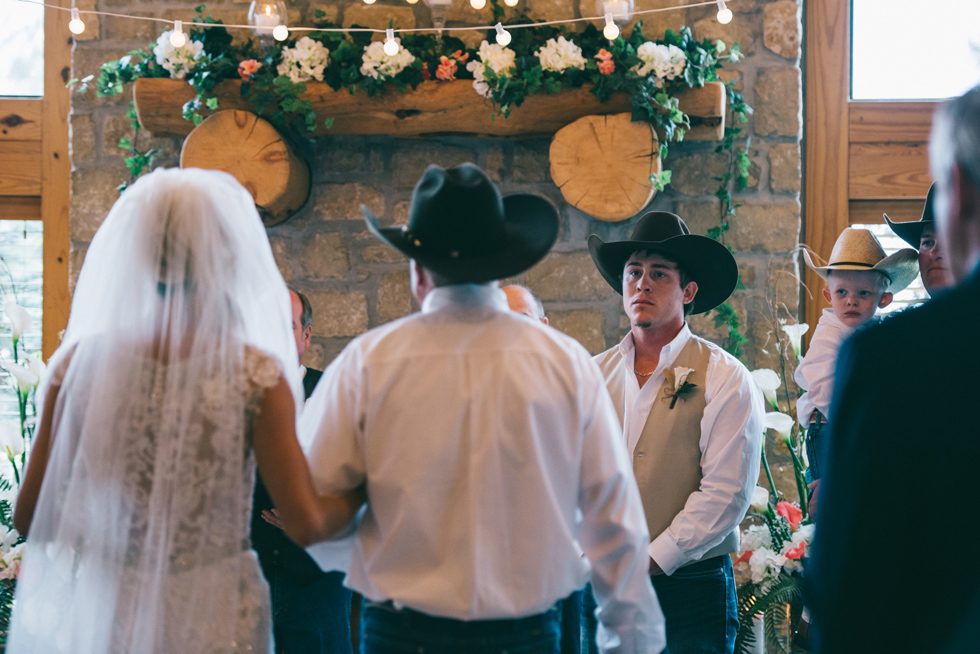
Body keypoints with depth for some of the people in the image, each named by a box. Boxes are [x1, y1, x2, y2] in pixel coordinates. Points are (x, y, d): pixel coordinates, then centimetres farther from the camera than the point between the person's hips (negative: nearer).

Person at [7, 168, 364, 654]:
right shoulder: (256, 373, -11)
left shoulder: (81, 361, -5)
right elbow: (306, 525, -10)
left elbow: (30, 517, -3)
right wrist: (361, 489, 10)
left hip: (106, 615, 2)